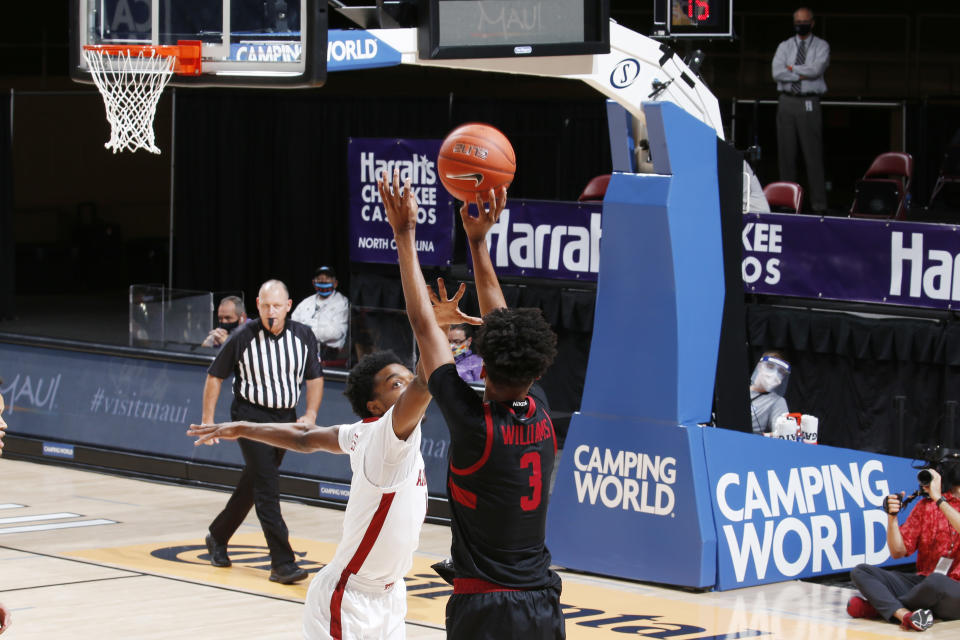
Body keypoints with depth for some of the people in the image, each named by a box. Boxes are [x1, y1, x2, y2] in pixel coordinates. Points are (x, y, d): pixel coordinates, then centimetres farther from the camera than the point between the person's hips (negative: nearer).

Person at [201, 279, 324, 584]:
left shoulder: (303, 336, -3)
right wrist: (208, 419, -3)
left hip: (285, 418, 5)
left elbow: (315, 377, 8)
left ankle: (217, 537, 39)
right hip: (251, 415, -5)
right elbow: (215, 375, -2)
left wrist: (310, 414, -5)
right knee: (267, 487, -14)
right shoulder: (242, 338, -13)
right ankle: (282, 562, -17)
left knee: (252, 484, 17)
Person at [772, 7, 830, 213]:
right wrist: (803, 74, -8)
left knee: (813, 154, -7)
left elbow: (816, 69, -12)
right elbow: (777, 73, -3)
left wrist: (792, 69, -4)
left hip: (809, 103, -3)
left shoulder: (821, 46, 7)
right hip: (787, 101, 3)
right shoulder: (785, 47, 13)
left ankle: (819, 204, -8)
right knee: (786, 153, 3)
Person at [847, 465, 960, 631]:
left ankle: (882, 606, -15)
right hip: (922, 581, 5)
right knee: (860, 572, -10)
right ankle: (905, 614, -34)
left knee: (935, 581, -40)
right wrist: (892, 517, -6)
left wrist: (938, 498, -16)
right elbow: (898, 552, 12)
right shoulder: (926, 506, 16)